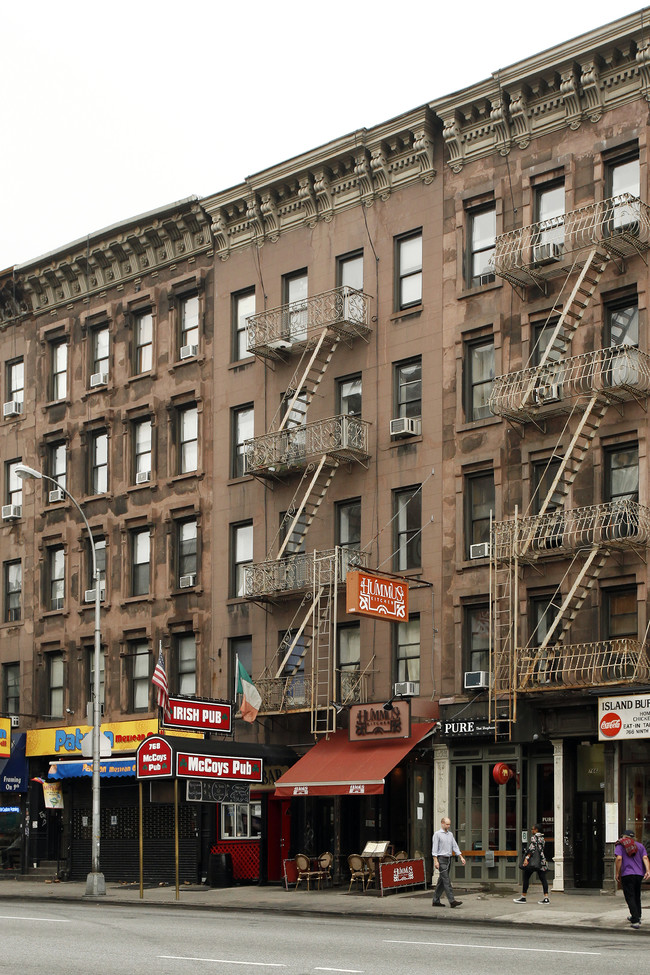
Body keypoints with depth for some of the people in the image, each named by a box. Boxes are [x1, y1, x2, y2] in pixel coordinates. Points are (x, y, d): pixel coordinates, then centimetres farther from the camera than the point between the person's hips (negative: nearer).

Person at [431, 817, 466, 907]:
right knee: (446, 880, -13)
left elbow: (455, 846, 16)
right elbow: (434, 848, -9)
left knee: (442, 881, 9)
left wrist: (461, 857, 7)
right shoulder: (437, 834, -5)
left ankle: (436, 901, 15)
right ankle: (452, 901, -19)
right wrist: (435, 861, -17)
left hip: (448, 859, 7)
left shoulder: (450, 834, 15)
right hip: (441, 859, -7)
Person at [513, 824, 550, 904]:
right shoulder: (542, 838, 16)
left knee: (526, 878, 1)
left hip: (533, 861, -8)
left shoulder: (534, 837, -9)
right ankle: (546, 898, -5)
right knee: (543, 879, 2)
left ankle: (523, 897, 3)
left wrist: (526, 858, -21)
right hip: (541, 861, 8)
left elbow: (532, 849, -18)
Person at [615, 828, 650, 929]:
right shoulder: (640, 845, 16)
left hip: (627, 874, -4)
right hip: (639, 874, 4)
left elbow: (619, 858, -10)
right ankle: (637, 917, 31)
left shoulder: (620, 846, 5)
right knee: (636, 896, 21)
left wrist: (617, 874, -7)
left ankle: (636, 920, -16)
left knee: (630, 897, -5)